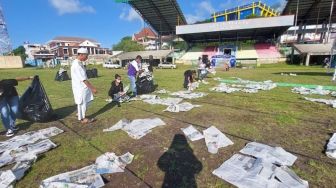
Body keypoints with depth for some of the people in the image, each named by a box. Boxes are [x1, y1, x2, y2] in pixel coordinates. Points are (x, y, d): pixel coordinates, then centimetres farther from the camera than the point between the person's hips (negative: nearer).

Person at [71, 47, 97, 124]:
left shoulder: (79, 63, 9)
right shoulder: (77, 65, -22)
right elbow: (83, 79, -24)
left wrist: (91, 87, 14)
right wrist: (92, 88, -22)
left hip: (83, 87, 9)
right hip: (80, 88, -9)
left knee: (88, 100, 17)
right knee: (82, 103, 5)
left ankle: (80, 114, 33)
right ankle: (82, 118, 21)